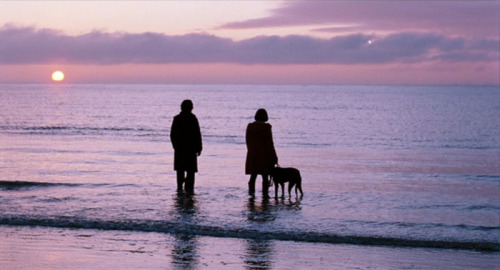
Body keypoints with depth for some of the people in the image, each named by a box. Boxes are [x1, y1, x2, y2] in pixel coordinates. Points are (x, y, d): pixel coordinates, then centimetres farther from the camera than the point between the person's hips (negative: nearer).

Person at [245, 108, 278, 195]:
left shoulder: (249, 127, 1)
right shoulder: (266, 127, -12)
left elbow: (248, 141, 7)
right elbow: (269, 143, -11)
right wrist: (274, 157, -5)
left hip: (252, 155, 4)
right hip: (264, 155, -4)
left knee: (253, 176, 12)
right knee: (265, 177, 3)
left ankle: (251, 193, 10)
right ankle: (265, 194, 3)